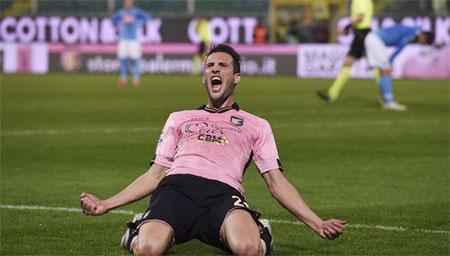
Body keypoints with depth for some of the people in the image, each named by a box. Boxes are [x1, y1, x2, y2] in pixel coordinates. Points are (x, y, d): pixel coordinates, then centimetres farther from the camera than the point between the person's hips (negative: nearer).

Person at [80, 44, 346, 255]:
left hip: (224, 192, -1)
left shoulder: (256, 125, 30)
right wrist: (106, 205, 18)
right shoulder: (179, 118, 34)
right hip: (176, 187, 1)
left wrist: (318, 224, 10)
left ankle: (261, 234, -1)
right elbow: (156, 175, 29)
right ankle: (141, 229, 4)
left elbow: (277, 183, 23)